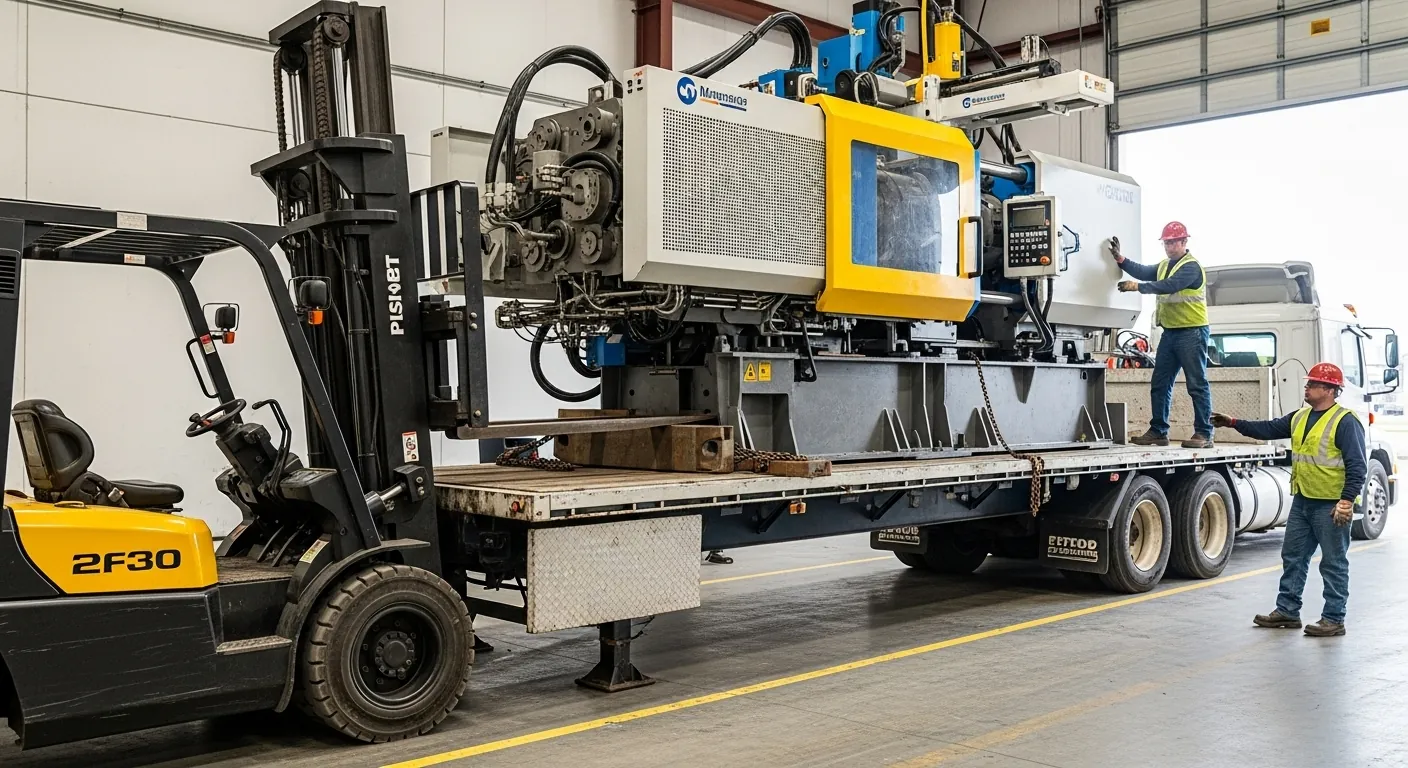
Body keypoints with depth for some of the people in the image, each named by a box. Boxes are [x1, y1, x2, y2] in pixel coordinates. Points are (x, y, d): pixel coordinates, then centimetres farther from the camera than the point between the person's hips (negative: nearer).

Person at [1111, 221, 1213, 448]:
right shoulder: (1164, 266, 18)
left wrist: (1138, 286, -33)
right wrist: (1120, 259, -6)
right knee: (1159, 384, 8)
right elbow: (1143, 272, 4)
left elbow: (1169, 286, -26)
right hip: (1170, 332, 9)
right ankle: (1158, 432, 13)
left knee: (1197, 384, -6)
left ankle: (1204, 434, -4)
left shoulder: (1191, 267, -11)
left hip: (1192, 332, -9)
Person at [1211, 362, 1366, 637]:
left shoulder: (1346, 422, -13)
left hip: (1331, 506, -8)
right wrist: (1234, 423, 13)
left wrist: (1347, 501, -22)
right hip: (1302, 501, 9)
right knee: (1292, 557, 13)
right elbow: (1270, 429, 19)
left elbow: (1357, 466, -17)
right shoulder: (1300, 418, 12)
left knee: (1334, 563, 1)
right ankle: (1287, 611, 22)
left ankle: (1334, 619, 9)